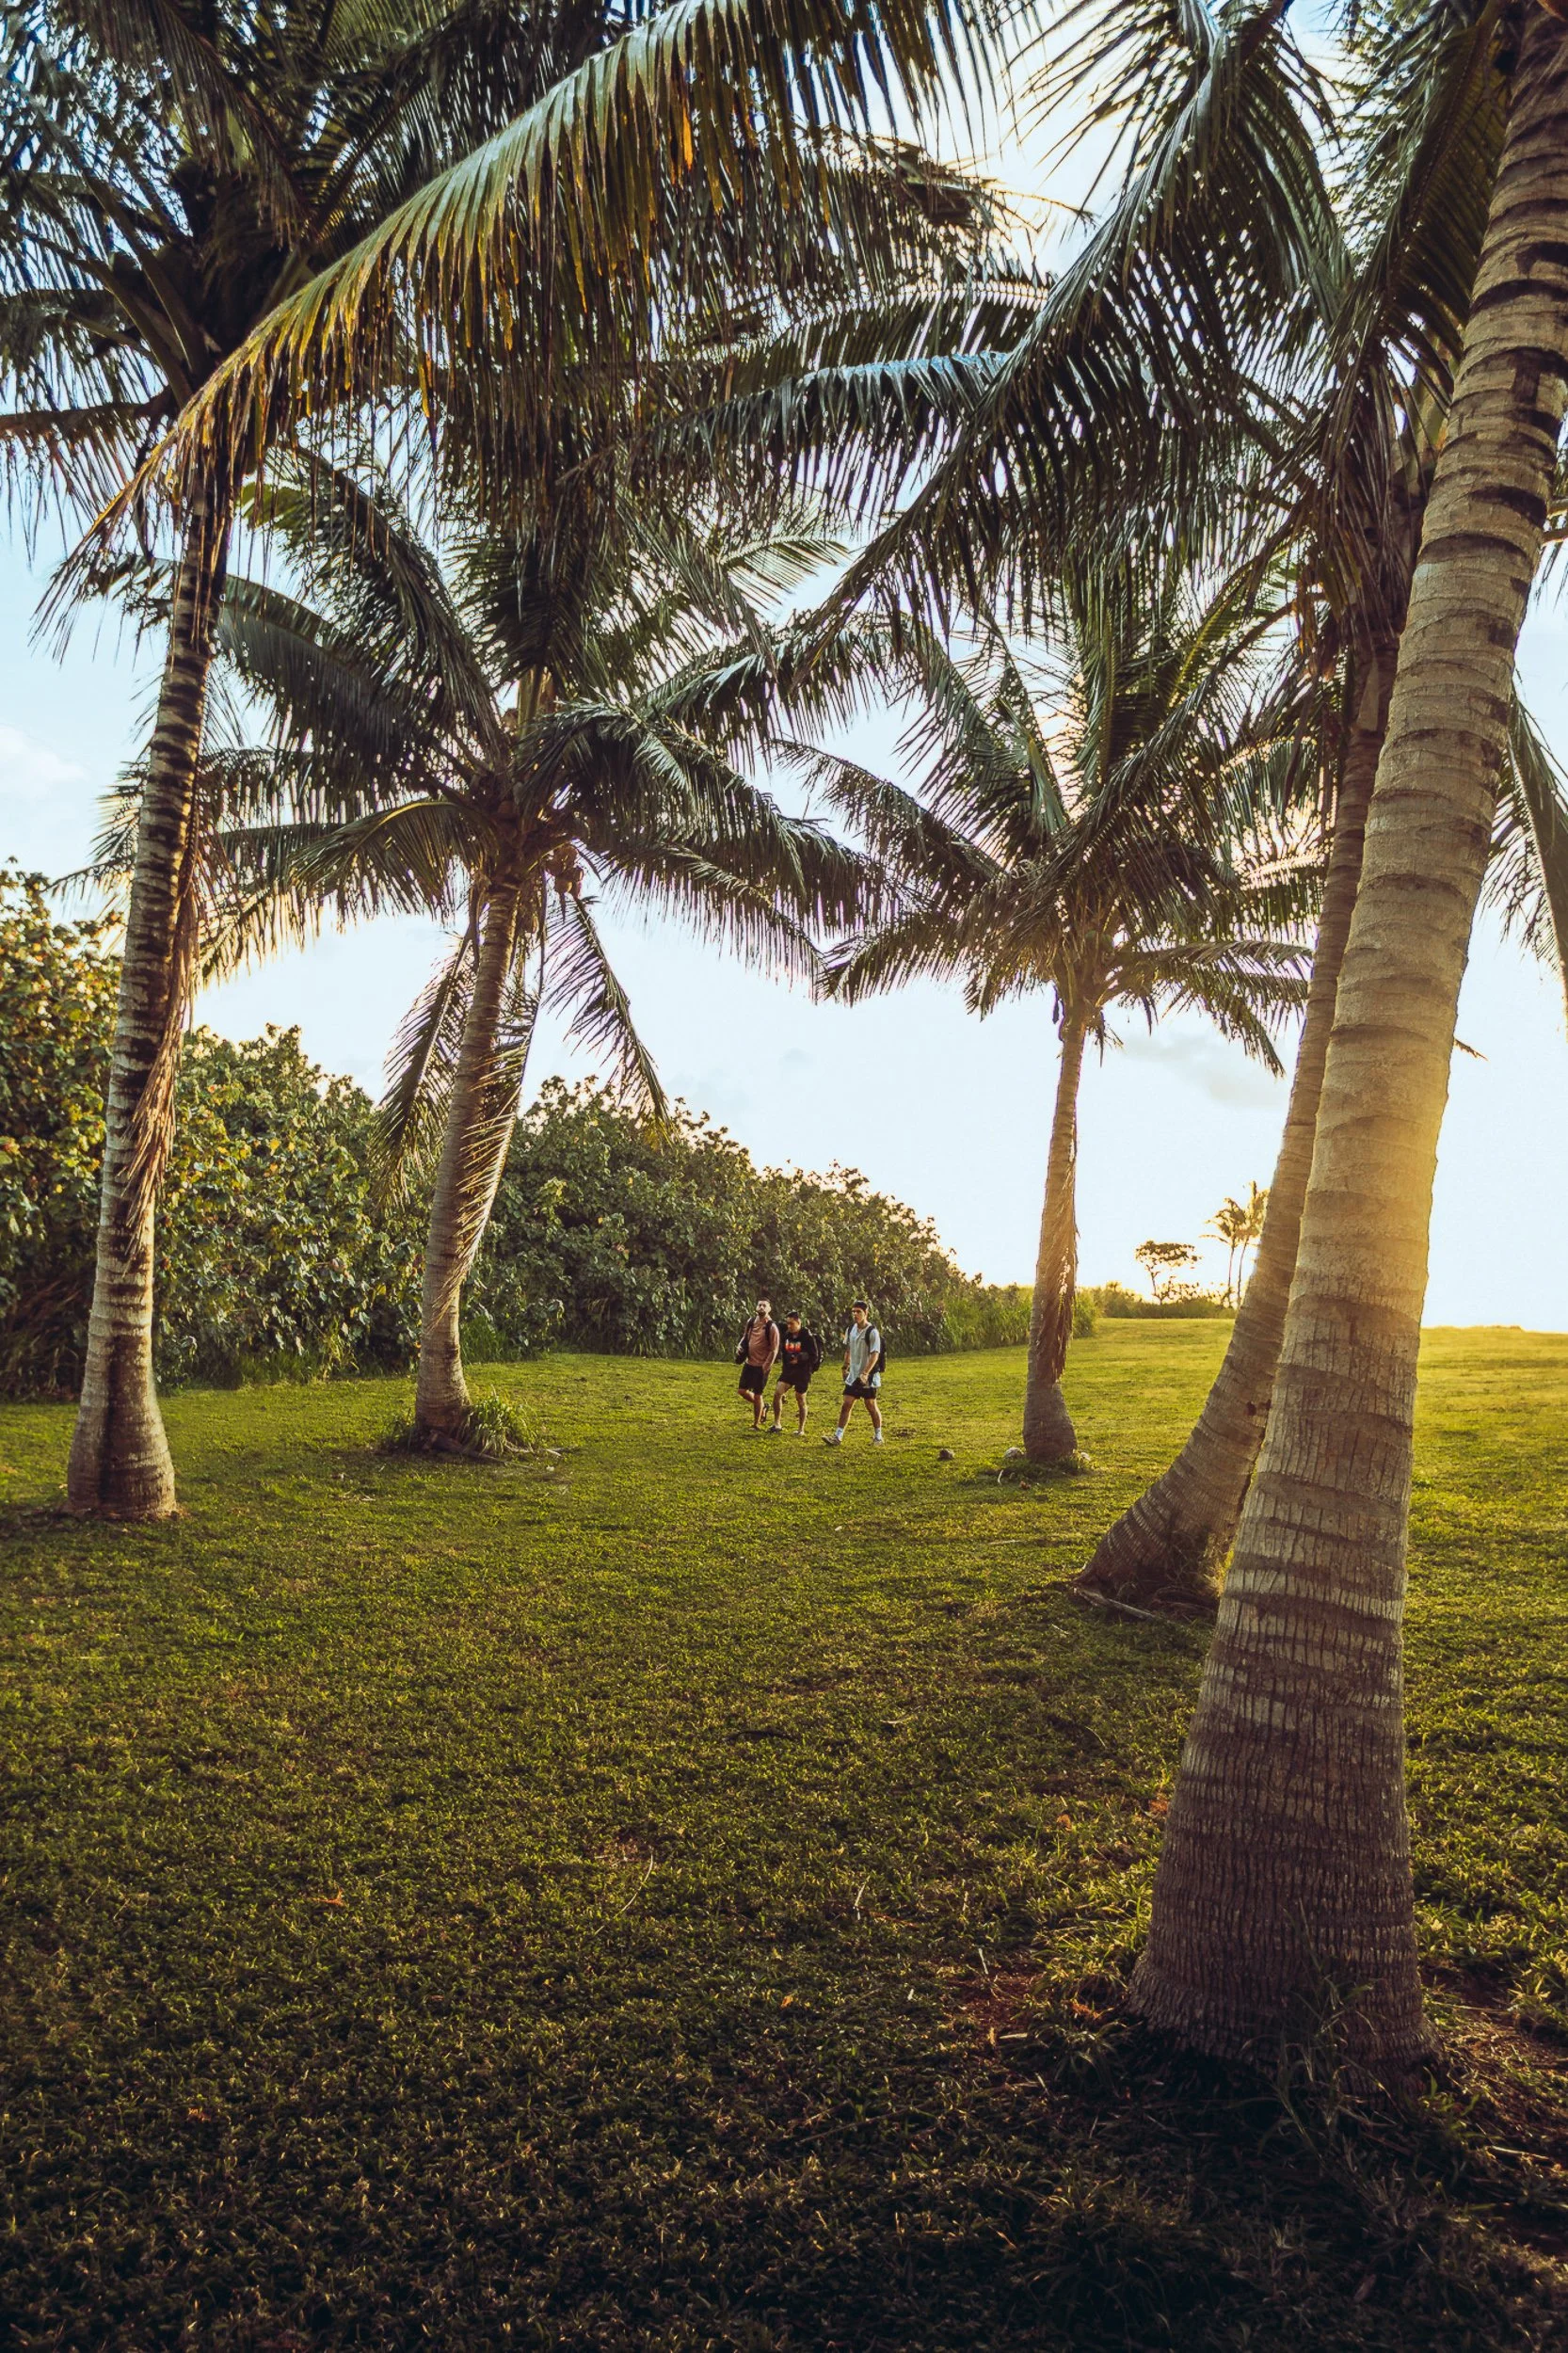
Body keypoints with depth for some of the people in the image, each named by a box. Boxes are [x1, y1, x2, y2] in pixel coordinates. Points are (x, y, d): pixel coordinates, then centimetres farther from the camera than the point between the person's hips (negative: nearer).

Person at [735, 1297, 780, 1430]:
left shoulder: (772, 1327, -13)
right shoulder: (751, 1322, 5)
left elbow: (774, 1350, -12)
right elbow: (745, 1337, 20)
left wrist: (766, 1367, -16)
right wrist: (739, 1346, -1)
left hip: (762, 1366, -6)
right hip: (749, 1363, 6)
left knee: (757, 1395, 1)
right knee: (742, 1391, 7)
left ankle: (756, 1425, 17)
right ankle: (762, 1405, 32)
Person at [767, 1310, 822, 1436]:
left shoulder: (808, 1337, -13)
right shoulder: (786, 1335, 4)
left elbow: (814, 1357, -13)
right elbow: (782, 1350, 21)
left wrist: (799, 1358, -25)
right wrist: (783, 1363, 5)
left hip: (802, 1372, -5)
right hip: (788, 1370, 5)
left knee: (800, 1399, 4)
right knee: (777, 1393, -10)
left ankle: (801, 1429, 18)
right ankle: (777, 1425, -3)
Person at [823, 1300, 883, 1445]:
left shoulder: (872, 1332, -14)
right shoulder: (851, 1329, 6)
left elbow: (875, 1355, -19)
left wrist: (865, 1374, -26)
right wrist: (845, 1368, 17)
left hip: (868, 1377, -6)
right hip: (853, 1376, 6)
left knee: (871, 1406, 4)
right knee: (846, 1405, 1)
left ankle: (878, 1436, 19)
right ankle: (838, 1437, 1)